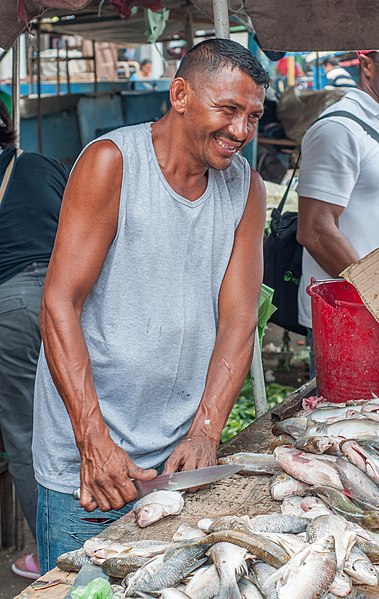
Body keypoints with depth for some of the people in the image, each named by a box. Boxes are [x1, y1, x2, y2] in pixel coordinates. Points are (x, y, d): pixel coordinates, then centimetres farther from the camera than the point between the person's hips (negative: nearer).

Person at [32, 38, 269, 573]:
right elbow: (60, 305, -15)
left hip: (183, 455, 4)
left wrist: (205, 434, -14)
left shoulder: (246, 187, 3)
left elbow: (238, 320, -1)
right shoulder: (111, 163, -11)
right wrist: (94, 441, -22)